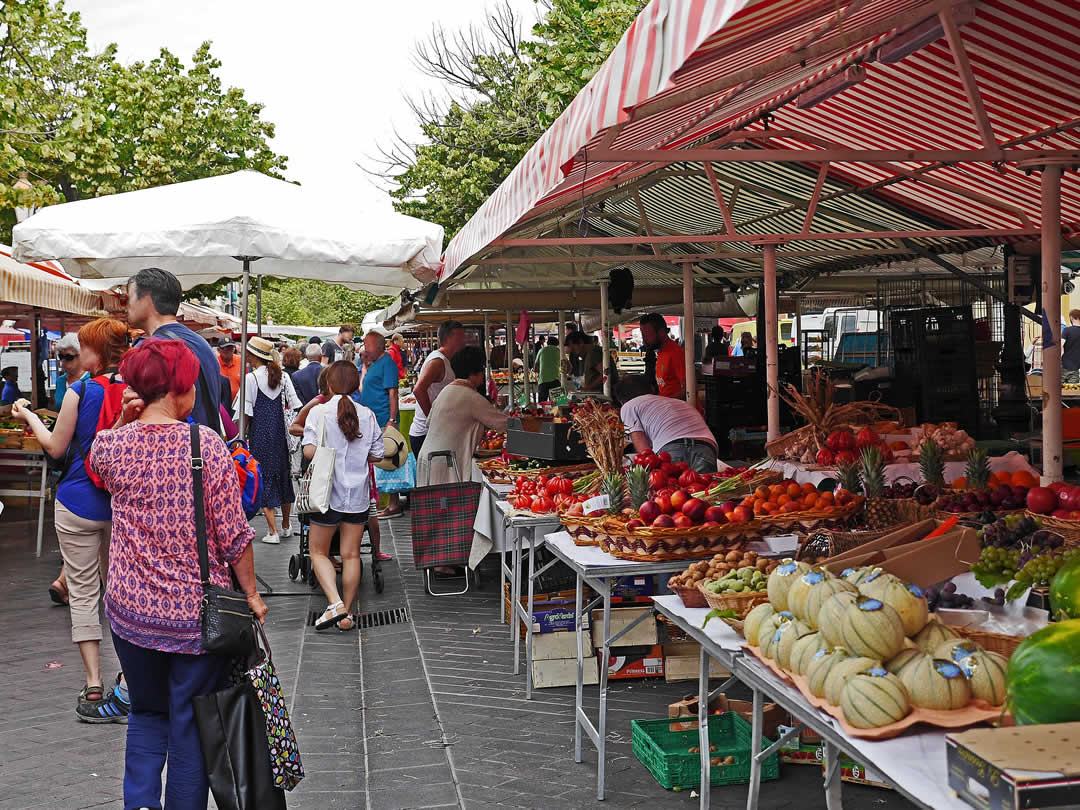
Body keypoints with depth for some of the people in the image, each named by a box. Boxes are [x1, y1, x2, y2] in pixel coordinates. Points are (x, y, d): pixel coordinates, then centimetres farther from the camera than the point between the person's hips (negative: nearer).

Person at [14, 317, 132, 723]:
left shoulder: (79, 392, -13)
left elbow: (56, 447, -2)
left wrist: (29, 417, 14)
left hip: (79, 504, -4)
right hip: (124, 505, 4)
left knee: (83, 593, 5)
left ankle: (93, 689, 3)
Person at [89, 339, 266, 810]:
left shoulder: (112, 445, -6)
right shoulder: (206, 444, -14)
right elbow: (233, 533, -11)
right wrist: (251, 595, 0)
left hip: (131, 610, 3)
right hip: (199, 612, -3)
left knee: (147, 716, 24)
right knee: (190, 729, 12)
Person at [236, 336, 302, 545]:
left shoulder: (251, 378, -12)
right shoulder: (283, 376, 3)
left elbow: (245, 413, -12)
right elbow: (295, 406, 6)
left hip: (260, 435, -5)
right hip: (280, 432, 5)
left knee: (264, 478, 0)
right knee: (283, 475, 16)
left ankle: (272, 532, -3)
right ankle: (286, 526, 28)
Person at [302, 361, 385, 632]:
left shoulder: (319, 412, -9)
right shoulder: (367, 415, -1)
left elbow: (309, 451, -16)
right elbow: (377, 454, 2)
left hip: (328, 493, -3)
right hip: (358, 494, 3)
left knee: (318, 551, 11)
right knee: (351, 554, 10)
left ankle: (335, 603, -7)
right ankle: (347, 613, 13)